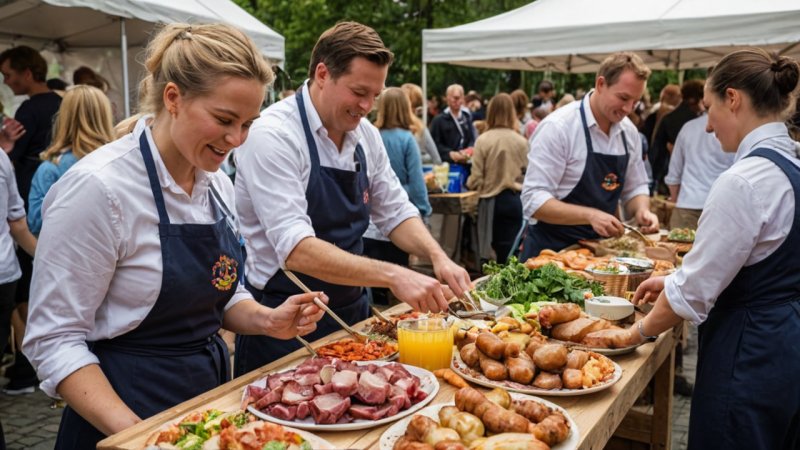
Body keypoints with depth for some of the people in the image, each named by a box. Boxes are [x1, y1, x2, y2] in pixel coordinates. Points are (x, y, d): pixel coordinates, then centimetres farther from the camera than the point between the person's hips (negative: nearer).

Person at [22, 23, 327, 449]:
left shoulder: (218, 183, 0)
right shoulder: (97, 186, -21)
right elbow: (55, 339, -18)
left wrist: (267, 320, -8)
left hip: (211, 391, 7)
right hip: (130, 410, -6)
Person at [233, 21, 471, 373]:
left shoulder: (365, 135, 1)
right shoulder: (273, 135, -20)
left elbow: (394, 212, 8)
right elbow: (296, 249, -29)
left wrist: (437, 256, -10)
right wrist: (392, 276, -36)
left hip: (351, 311, 7)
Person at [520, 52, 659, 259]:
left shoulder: (629, 131, 4)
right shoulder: (557, 126, -16)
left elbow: (635, 188, 15)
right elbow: (534, 200, -20)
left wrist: (642, 210, -7)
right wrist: (590, 215, -30)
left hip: (600, 248, 6)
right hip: (552, 249, -5)